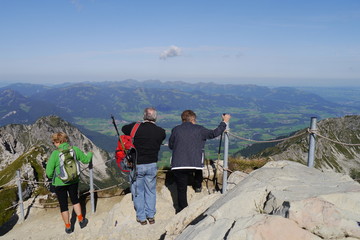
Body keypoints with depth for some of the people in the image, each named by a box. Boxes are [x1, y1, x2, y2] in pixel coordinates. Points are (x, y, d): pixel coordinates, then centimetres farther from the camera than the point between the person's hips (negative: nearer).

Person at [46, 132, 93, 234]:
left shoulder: (55, 153, -19)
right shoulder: (74, 149, -10)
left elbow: (49, 172, -16)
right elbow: (86, 160, 4)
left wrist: (52, 177, 7)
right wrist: (90, 154, 26)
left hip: (59, 183, -3)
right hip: (74, 180, 3)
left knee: (63, 205, 14)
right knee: (75, 199, 26)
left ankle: (68, 227, 26)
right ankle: (81, 220, 27)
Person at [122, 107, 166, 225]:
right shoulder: (160, 131, -9)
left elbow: (124, 128, 5)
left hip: (137, 165, -2)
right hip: (152, 165, 2)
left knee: (138, 192, 14)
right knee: (150, 191, 18)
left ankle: (141, 217, 22)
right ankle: (151, 216, 27)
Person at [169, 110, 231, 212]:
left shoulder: (175, 130, 5)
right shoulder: (199, 129, 2)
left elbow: (170, 145, 14)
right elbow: (214, 133, 11)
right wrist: (224, 122, 24)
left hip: (178, 165, 1)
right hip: (194, 164, 0)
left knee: (181, 190, 10)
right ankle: (198, 186, 38)